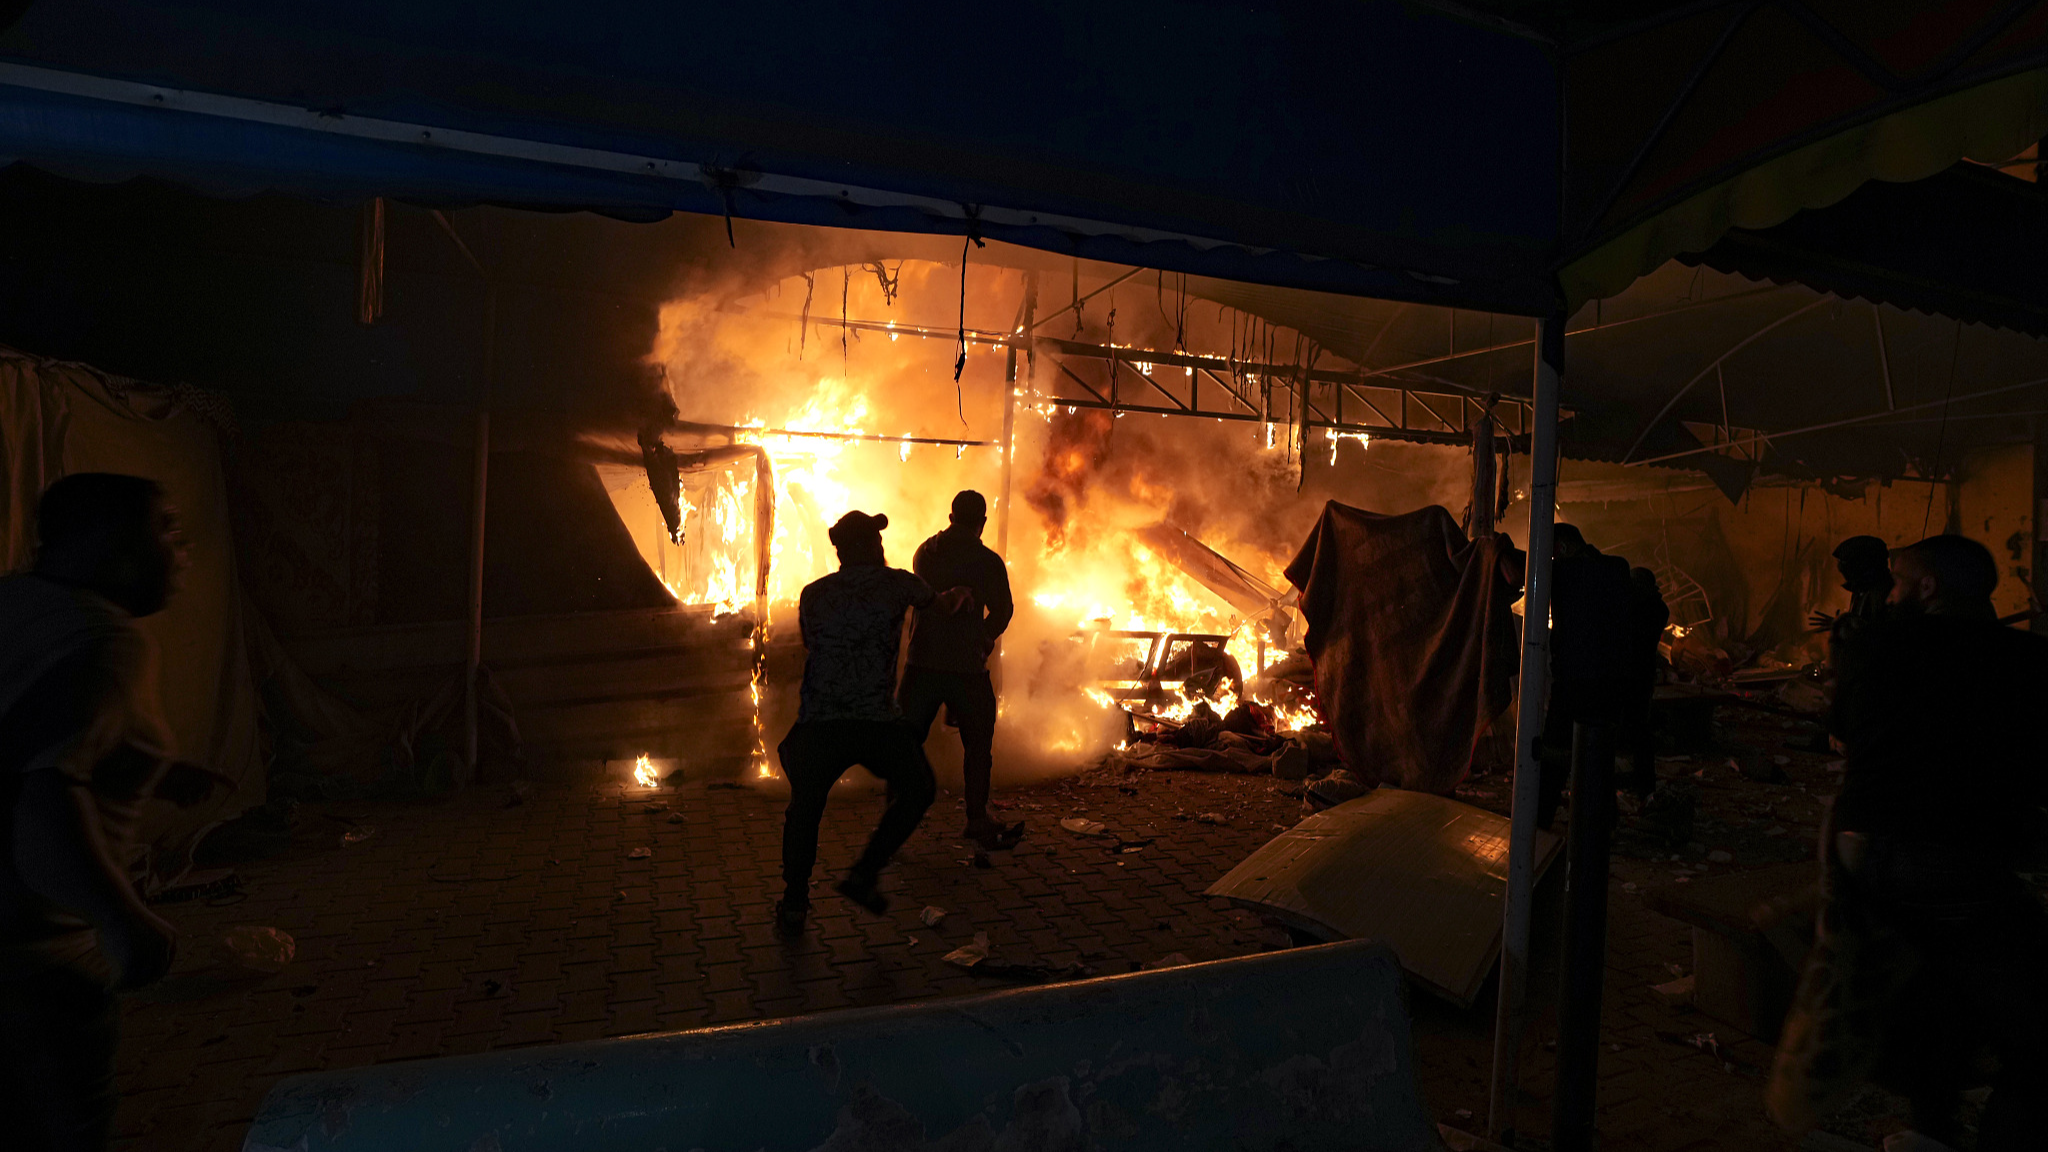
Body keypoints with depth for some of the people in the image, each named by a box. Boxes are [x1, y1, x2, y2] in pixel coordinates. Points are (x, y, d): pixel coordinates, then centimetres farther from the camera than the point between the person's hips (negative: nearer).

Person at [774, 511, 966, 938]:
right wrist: (953, 598, 51)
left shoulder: (813, 593, 11)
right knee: (918, 790, 16)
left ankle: (794, 903, 23)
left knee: (805, 807, 19)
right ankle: (865, 873, 13)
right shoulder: (896, 582, 6)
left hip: (818, 722, 3)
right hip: (877, 721, -3)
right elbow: (929, 600, 29)